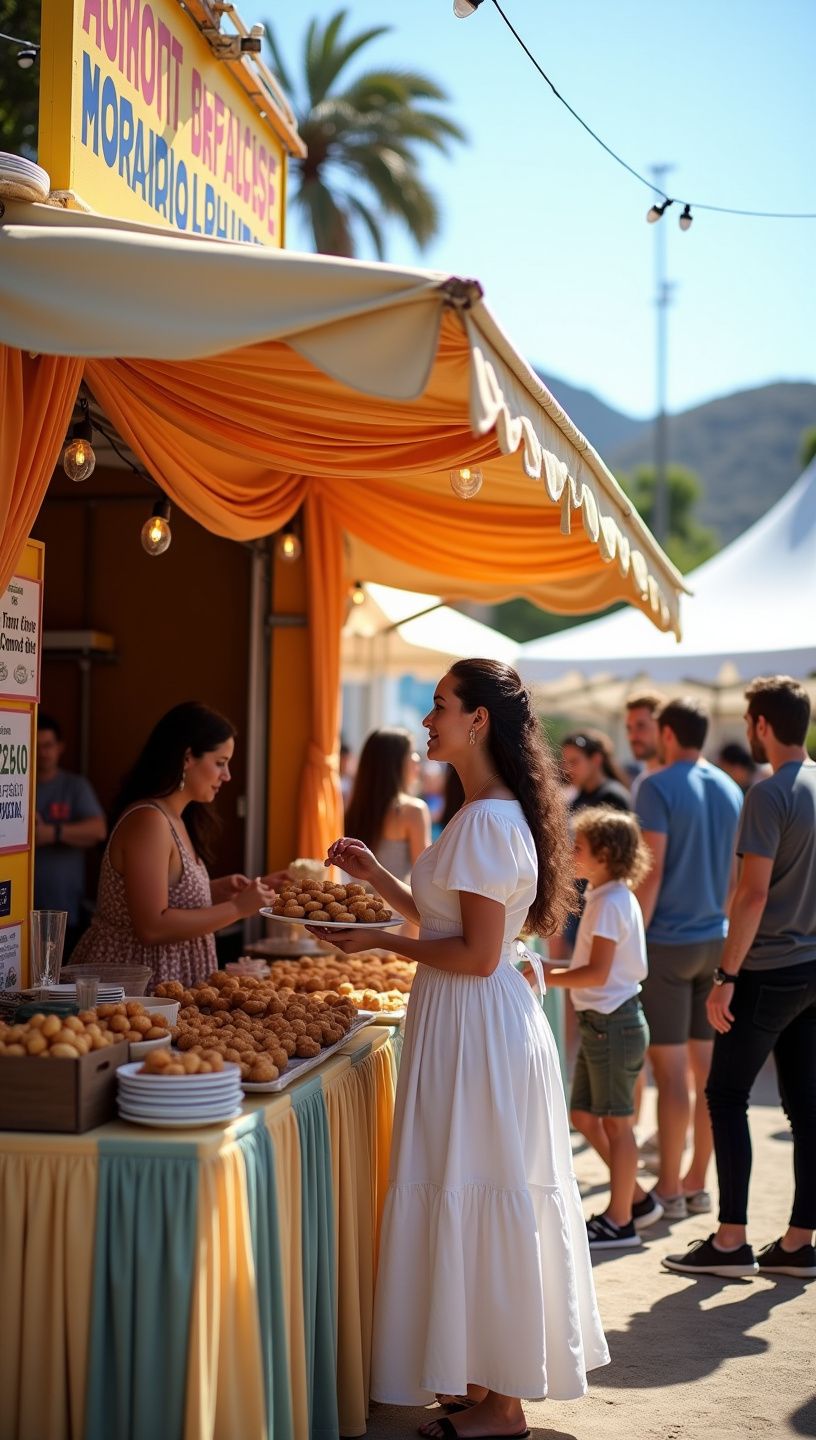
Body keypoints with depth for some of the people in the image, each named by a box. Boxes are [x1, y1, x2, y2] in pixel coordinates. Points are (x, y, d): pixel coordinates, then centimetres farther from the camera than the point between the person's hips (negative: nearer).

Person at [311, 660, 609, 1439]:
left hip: (477, 1028, -10)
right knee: (481, 1205, 16)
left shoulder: (487, 821, -19)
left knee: (479, 1204, -1)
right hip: (475, 1024, 10)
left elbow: (478, 954, -21)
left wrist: (381, 940, -13)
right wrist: (376, 875, 17)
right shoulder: (492, 813, 13)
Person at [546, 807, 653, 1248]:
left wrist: (547, 978, -16)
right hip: (599, 1020, 10)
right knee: (583, 1114, 14)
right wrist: (553, 972, 9)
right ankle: (634, 1197, 24)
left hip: (613, 1021, -10)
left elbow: (597, 973, -22)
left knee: (615, 1121, 0)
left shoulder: (610, 902, -18)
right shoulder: (607, 896, 12)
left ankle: (620, 1220, 9)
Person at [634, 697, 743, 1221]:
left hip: (669, 941, -6)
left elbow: (652, 872, -15)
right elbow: (737, 873, 14)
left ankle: (669, 1190, 2)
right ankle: (698, 1183, 17)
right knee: (708, 1064, 9)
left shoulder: (658, 787, -10)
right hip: (717, 940, 6)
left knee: (671, 1067, -2)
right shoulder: (731, 790, 9)